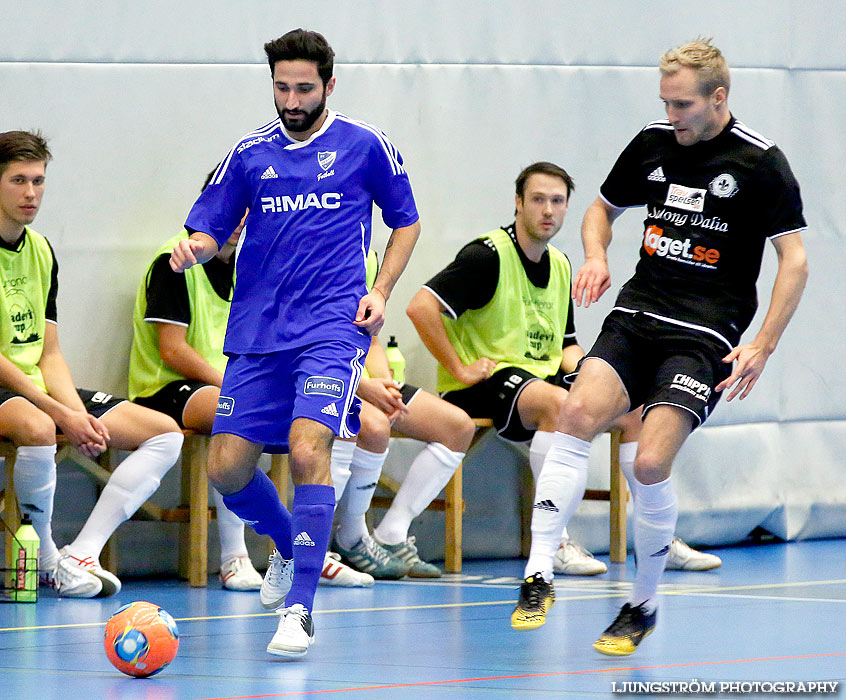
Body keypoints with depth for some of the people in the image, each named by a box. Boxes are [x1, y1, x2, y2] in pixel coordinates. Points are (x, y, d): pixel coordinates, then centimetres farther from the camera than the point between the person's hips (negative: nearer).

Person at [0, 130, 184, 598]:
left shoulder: (41, 251, 12)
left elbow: (49, 353, 11)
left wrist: (81, 414, -7)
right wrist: (62, 414, -21)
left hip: (41, 387, 9)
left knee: (165, 434, 0)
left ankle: (81, 554, -13)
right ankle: (47, 560, -18)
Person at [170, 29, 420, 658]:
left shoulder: (365, 146, 4)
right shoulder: (250, 153, 10)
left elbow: (406, 221, 14)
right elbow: (212, 227, 14)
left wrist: (381, 290, 1)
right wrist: (197, 247, -10)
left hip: (334, 325, -4)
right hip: (257, 333, 4)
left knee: (308, 448, -24)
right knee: (227, 467, -1)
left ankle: (300, 610, -18)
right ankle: (288, 545, 32)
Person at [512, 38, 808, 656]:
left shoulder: (760, 162, -5)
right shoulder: (652, 144, 8)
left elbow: (795, 260, -4)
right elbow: (604, 207, 25)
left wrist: (762, 347, -13)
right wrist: (596, 256, 2)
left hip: (703, 335, -4)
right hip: (636, 315, 4)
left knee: (651, 464, -18)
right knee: (578, 414, -21)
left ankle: (645, 604, 3)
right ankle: (539, 575, -21)